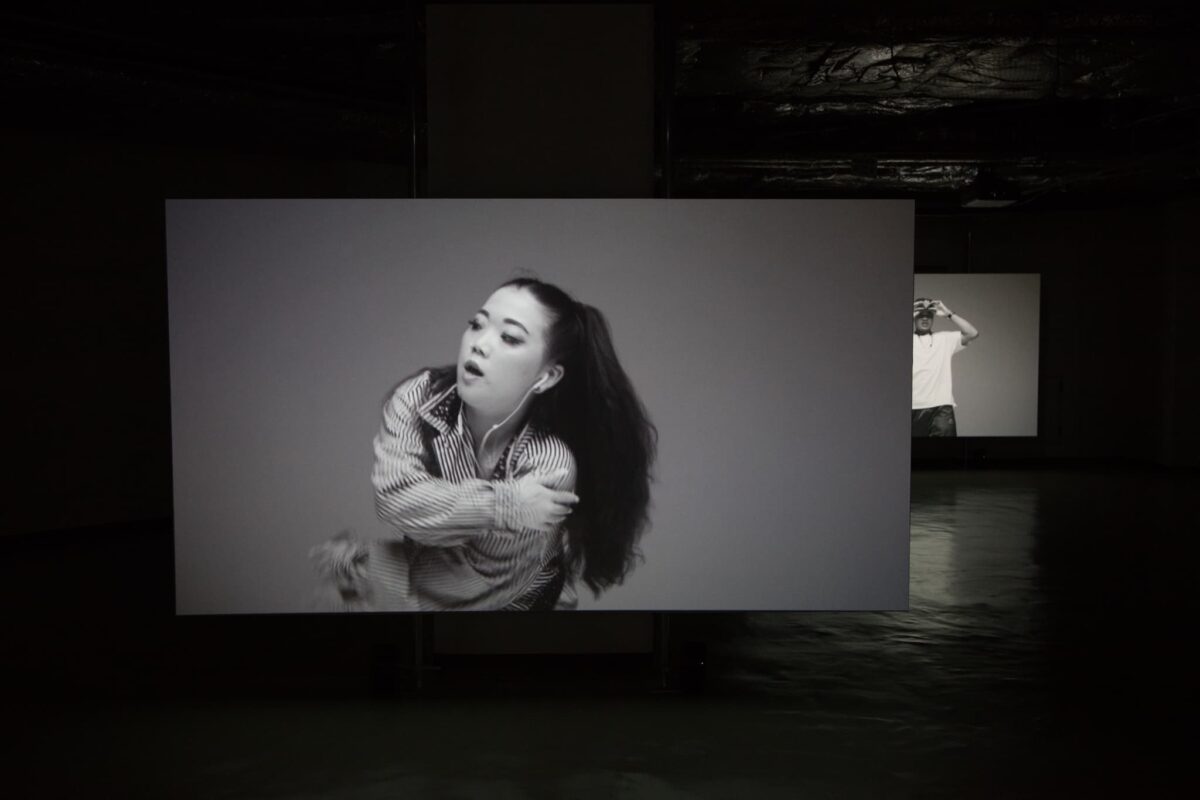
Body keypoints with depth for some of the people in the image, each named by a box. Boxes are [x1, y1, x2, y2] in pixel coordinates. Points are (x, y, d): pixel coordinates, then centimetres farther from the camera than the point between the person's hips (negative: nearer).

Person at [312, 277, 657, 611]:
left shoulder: (548, 462, -24)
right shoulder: (418, 396, -14)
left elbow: (481, 578, -19)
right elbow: (395, 497, -24)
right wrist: (503, 504, -31)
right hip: (429, 580, 3)